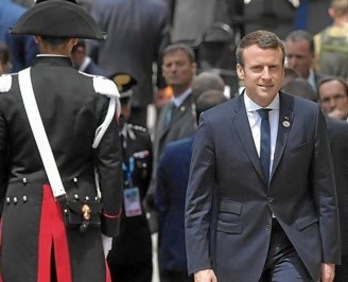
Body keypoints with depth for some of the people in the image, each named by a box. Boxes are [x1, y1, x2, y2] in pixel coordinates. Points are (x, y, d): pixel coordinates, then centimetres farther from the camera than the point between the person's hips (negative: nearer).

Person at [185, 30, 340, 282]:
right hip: (238, 249, 0)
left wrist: (329, 255, 2)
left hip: (295, 249, 0)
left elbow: (325, 192, 4)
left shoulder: (309, 116, 0)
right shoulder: (214, 122, -3)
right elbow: (198, 201, -1)